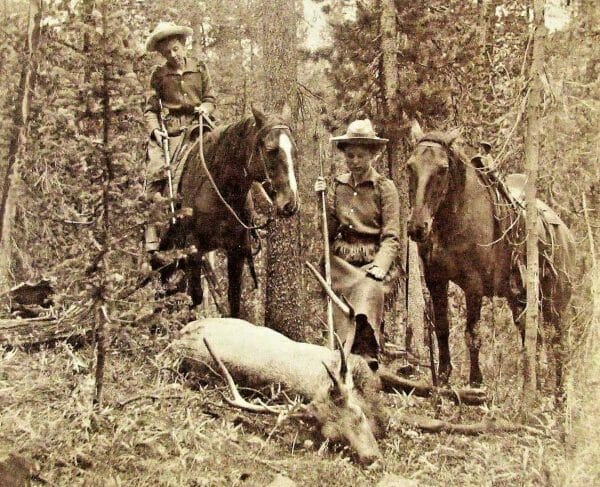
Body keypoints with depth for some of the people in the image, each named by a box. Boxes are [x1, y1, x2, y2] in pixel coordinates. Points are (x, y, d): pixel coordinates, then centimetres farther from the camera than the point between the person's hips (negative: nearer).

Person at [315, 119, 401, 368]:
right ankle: (367, 352, -24)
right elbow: (330, 232, 13)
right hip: (342, 258, 3)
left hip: (374, 259, -3)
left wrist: (380, 265, -20)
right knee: (361, 289, -27)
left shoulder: (385, 187, 2)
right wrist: (322, 201, 0)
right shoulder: (338, 185, 12)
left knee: (371, 290, -32)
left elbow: (391, 237, -3)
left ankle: (363, 354, -31)